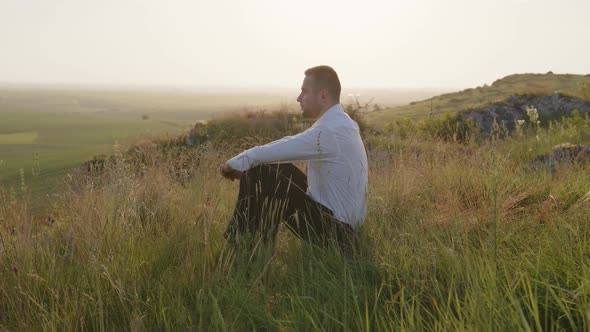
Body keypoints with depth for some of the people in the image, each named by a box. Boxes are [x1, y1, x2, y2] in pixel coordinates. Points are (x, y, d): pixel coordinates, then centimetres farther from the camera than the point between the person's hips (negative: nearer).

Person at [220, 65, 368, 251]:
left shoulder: (329, 132, -23)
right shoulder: (340, 123, 7)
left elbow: (268, 152, -20)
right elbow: (289, 145, 13)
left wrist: (234, 164, -2)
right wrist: (242, 164, 7)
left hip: (333, 231, -10)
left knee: (261, 177, -13)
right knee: (275, 166, 13)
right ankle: (238, 236, 20)